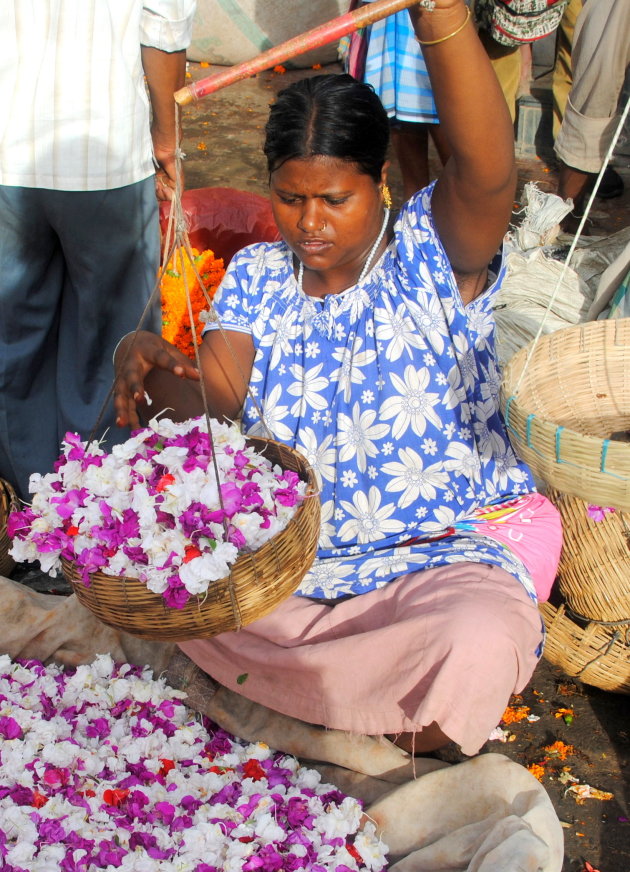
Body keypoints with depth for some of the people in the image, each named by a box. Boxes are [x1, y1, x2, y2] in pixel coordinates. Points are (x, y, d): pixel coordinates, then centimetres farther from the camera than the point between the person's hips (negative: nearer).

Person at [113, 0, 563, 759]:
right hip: (285, 552, 5)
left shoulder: (432, 251, -7)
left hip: (441, 554, -4)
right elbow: (216, 410, -7)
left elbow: (484, 172, -31)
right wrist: (148, 360, -31)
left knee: (482, 640, -36)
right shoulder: (256, 274, 7)